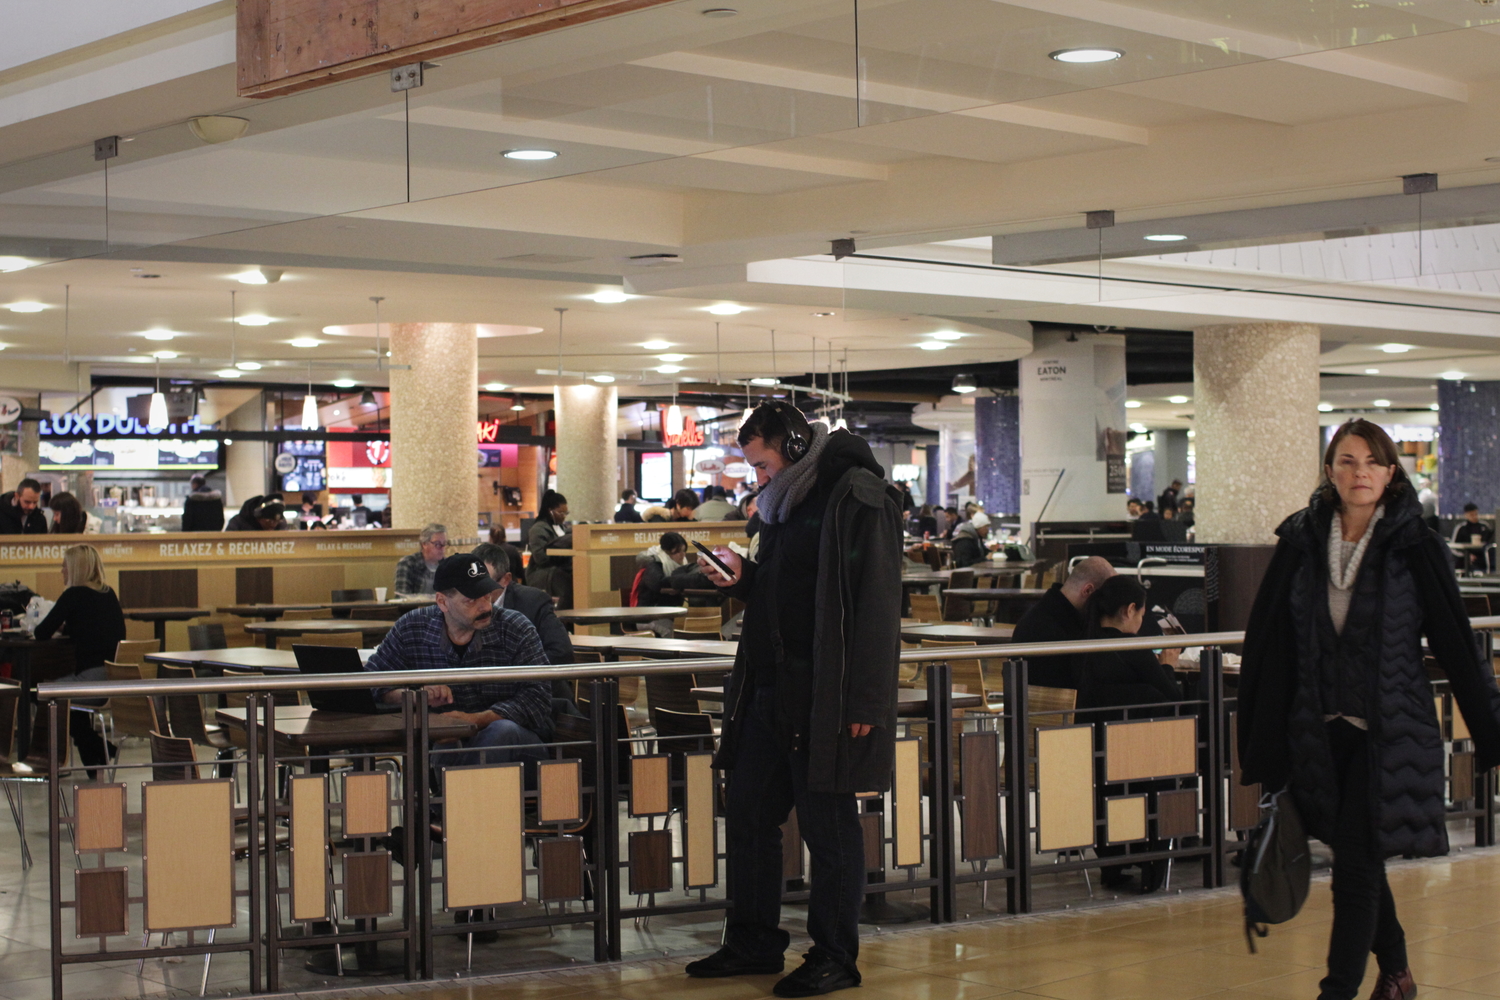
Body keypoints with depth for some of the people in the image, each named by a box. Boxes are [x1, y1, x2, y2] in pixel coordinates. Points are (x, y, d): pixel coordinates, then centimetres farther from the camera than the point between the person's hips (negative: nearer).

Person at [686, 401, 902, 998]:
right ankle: (753, 943, 25)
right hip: (771, 691, 9)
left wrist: (863, 703, -22)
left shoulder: (858, 497, -13)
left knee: (828, 825, 0)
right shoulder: (787, 503, 16)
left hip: (826, 699, -9)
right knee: (747, 813, 13)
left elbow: (873, 605, -18)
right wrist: (742, 581, 6)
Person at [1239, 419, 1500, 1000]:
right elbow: (1268, 644, 3)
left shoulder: (1415, 546, -7)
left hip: (1388, 732, -4)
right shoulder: (1301, 542, 1)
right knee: (1358, 860, 16)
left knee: (1356, 865, -7)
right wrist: (1255, 744, 4)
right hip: (1322, 731, 4)